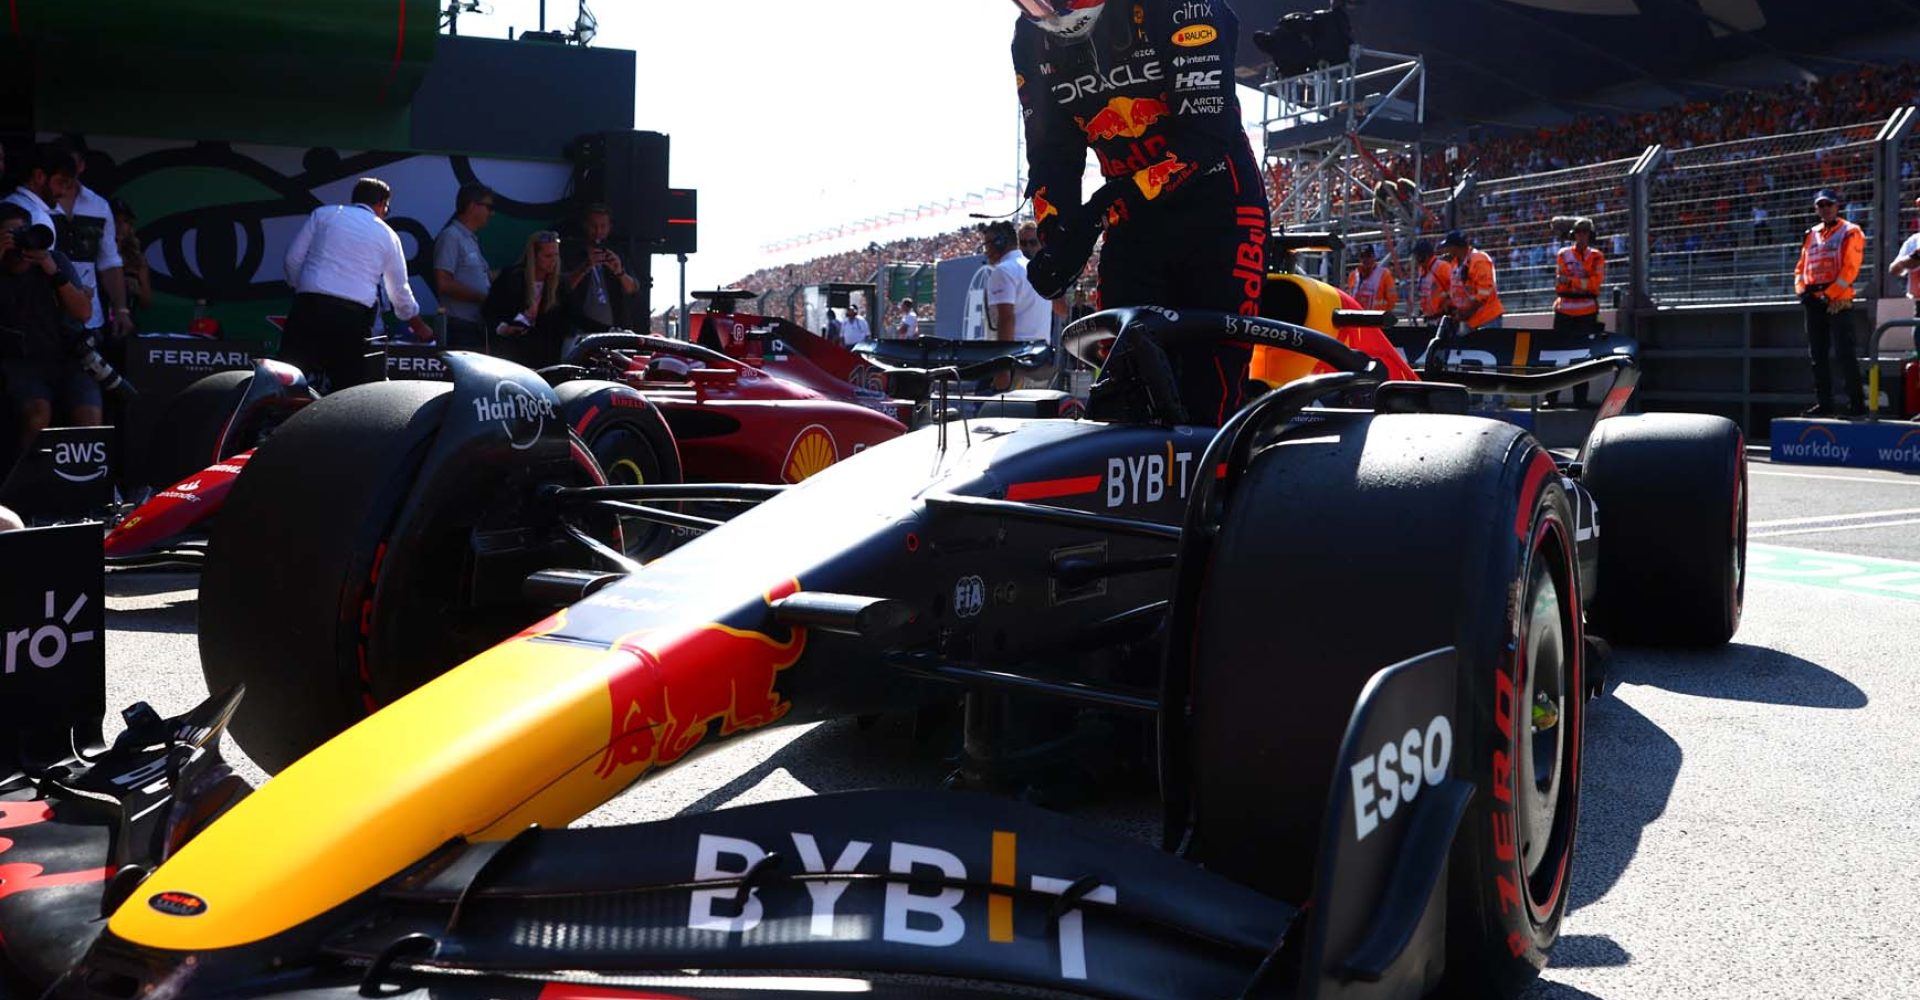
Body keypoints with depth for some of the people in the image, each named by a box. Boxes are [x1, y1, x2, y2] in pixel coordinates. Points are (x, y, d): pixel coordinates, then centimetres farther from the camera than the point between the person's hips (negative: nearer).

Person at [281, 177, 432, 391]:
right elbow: (399, 292, 21)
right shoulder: (387, 235, 15)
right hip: (353, 316, 0)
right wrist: (419, 326, 35)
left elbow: (293, 258, 8)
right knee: (347, 388, 5)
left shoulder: (323, 214, 14)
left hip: (309, 307, 0)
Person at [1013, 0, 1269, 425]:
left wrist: (1102, 206, -30)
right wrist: (1055, 238, -13)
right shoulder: (1032, 39, 0)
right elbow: (1051, 153, 5)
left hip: (1215, 204, -5)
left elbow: (1207, 131, -25)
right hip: (1132, 219, 5)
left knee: (1213, 391, -11)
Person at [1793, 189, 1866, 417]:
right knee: (1818, 356, 7)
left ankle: (1857, 404, -8)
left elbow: (1850, 269, -10)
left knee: (1844, 354, -11)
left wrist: (1829, 294, -18)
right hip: (1813, 303, 7)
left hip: (1837, 302, -7)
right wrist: (1801, 289, 0)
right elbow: (1801, 268, 18)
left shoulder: (1850, 232, -1)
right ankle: (1824, 404, 12)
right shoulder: (1811, 235, 19)